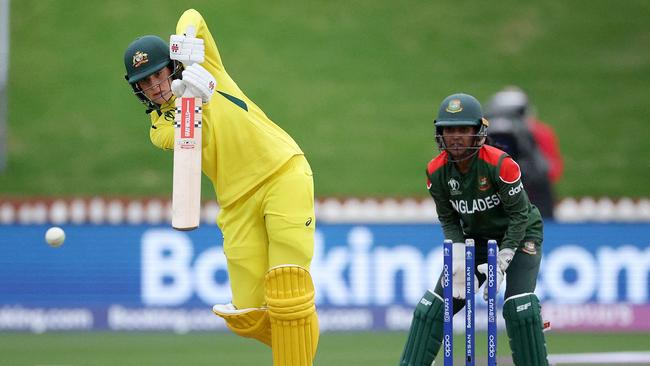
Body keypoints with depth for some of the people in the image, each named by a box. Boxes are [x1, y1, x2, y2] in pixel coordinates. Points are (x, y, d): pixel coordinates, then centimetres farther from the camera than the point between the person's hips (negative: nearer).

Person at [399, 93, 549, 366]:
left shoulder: (499, 164, -28)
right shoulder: (436, 171, -14)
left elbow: (519, 216, -20)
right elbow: (449, 219, -1)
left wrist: (501, 264, -23)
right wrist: (459, 258, -16)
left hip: (521, 235, -5)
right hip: (476, 238, 5)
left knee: (520, 307, -23)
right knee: (431, 307, 0)